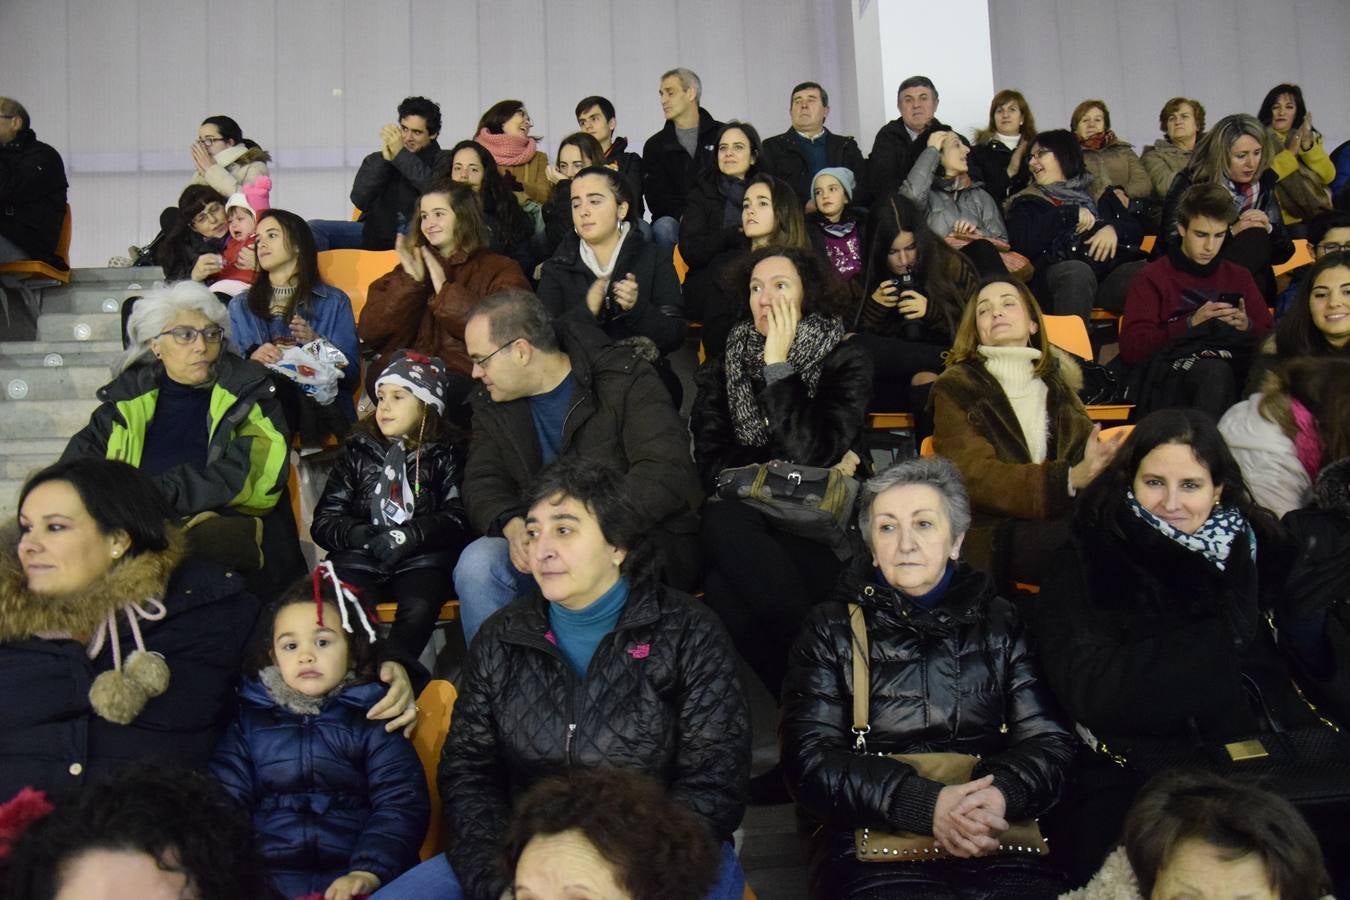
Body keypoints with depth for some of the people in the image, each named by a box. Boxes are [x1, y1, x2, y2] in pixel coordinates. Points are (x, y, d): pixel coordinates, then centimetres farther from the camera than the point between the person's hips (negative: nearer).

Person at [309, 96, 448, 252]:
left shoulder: (441, 161, 10)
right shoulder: (376, 160, 17)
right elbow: (360, 200, 2)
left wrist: (401, 154, -10)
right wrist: (384, 159, -7)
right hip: (375, 229, 4)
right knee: (313, 228, -16)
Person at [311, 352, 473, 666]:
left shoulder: (444, 456, 14)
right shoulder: (358, 451, 19)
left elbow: (458, 519, 0)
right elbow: (323, 521, 12)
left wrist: (408, 536, -16)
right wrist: (359, 535, -10)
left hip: (422, 560, -1)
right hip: (359, 559, 1)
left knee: (419, 607, -33)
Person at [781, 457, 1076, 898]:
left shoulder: (1001, 622, 16)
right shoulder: (832, 629, 10)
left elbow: (1051, 742, 8)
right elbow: (810, 759, 0)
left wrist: (1002, 794, -14)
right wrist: (924, 803, -14)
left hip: (1002, 843, 2)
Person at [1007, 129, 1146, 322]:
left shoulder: (1099, 192, 29)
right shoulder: (1027, 201, 21)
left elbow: (1137, 229, 20)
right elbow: (1020, 242, 1)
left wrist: (1113, 229, -2)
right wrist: (1070, 214, 0)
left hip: (1112, 268, 2)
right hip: (1061, 274, -2)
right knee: (1077, 272, -38)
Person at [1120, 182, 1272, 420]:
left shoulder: (1239, 277, 26)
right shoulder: (1153, 277, 13)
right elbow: (1131, 348, 1)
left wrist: (1247, 326, 1)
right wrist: (1192, 323, -8)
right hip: (1171, 369, -3)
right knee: (1215, 373, -39)